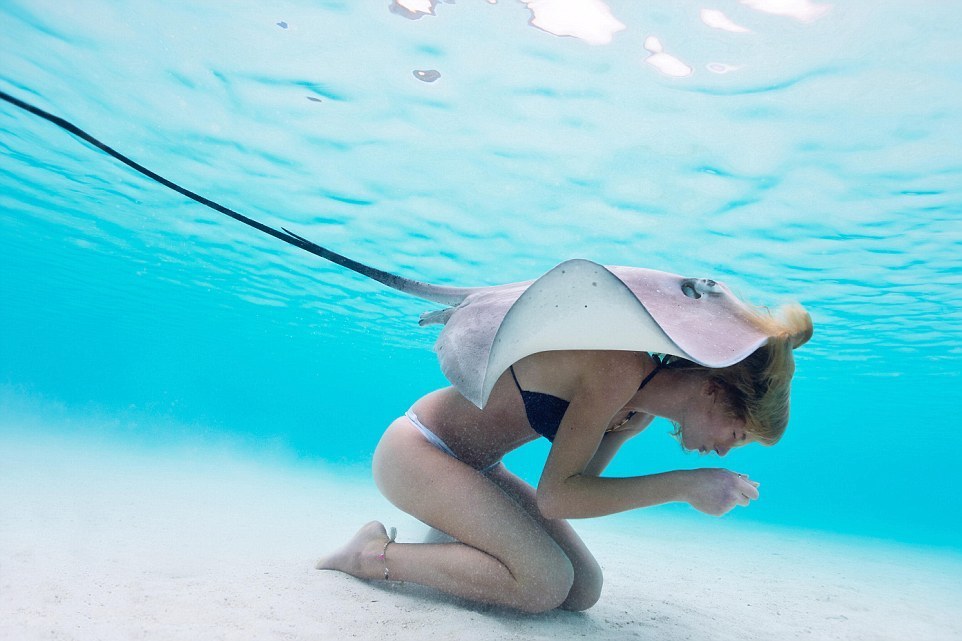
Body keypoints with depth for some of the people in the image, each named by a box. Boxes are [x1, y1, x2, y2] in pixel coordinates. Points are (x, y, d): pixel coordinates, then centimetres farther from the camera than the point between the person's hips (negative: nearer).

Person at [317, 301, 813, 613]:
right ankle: (375, 555, -8)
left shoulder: (639, 398, 1)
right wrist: (684, 485, -25)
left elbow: (576, 482, 3)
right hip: (415, 449, -8)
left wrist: (623, 430, -11)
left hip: (474, 468, 9)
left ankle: (453, 540, 16)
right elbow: (555, 496, -26)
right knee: (545, 582, -23)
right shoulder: (620, 367, -27)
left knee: (583, 589, 0)